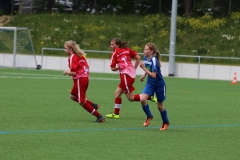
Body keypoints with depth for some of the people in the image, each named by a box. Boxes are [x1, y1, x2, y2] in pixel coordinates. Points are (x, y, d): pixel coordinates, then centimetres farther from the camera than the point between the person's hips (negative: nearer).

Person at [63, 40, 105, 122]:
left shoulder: (72, 57, -13)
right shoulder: (80, 56, 13)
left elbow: (74, 72, -20)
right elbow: (87, 67, 14)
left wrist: (66, 72, 0)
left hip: (80, 79, -9)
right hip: (85, 78, 9)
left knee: (81, 102, -2)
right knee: (73, 96, 22)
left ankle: (99, 116, -5)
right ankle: (93, 105, 15)